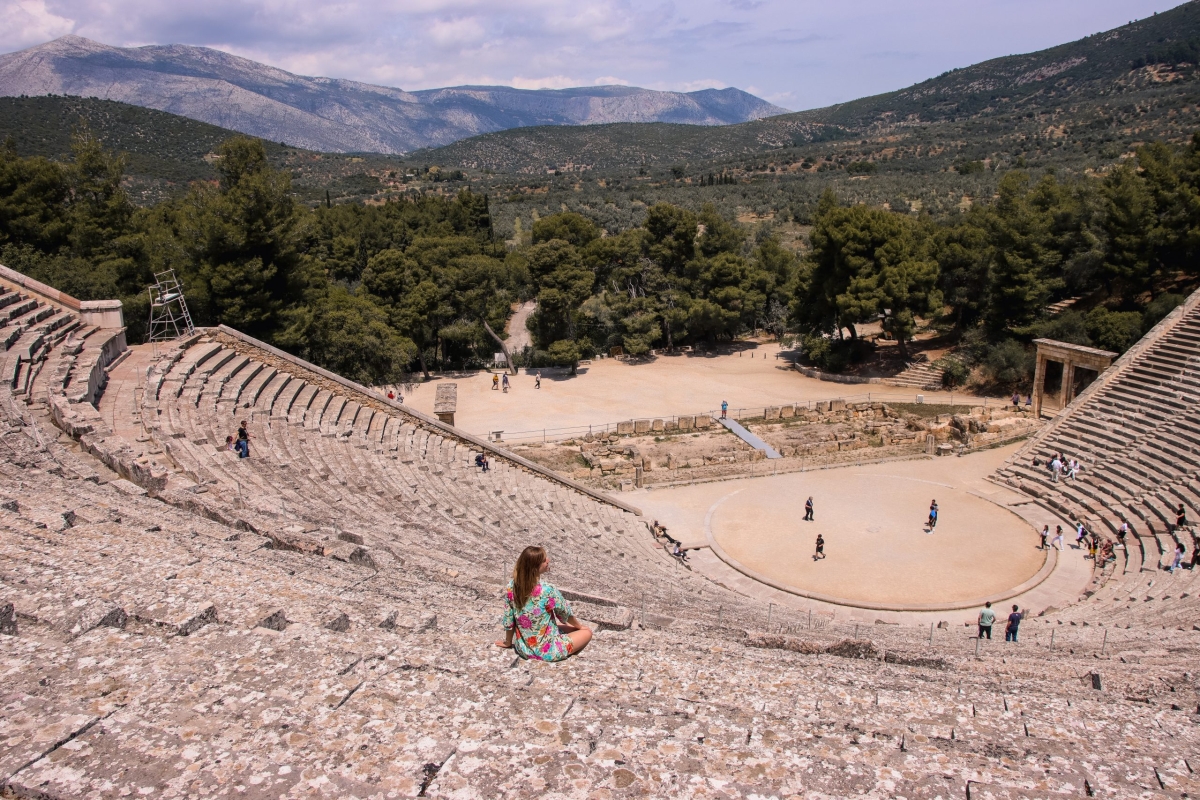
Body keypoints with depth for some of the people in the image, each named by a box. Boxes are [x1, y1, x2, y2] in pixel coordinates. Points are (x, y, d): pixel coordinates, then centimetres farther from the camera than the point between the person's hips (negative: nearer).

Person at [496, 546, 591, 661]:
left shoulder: (511, 586, -12)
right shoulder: (548, 591, -26)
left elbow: (508, 620, -1)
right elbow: (566, 615, -7)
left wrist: (508, 642, 16)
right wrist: (579, 626, 14)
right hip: (545, 651, -7)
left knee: (557, 625, 33)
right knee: (586, 632, 13)